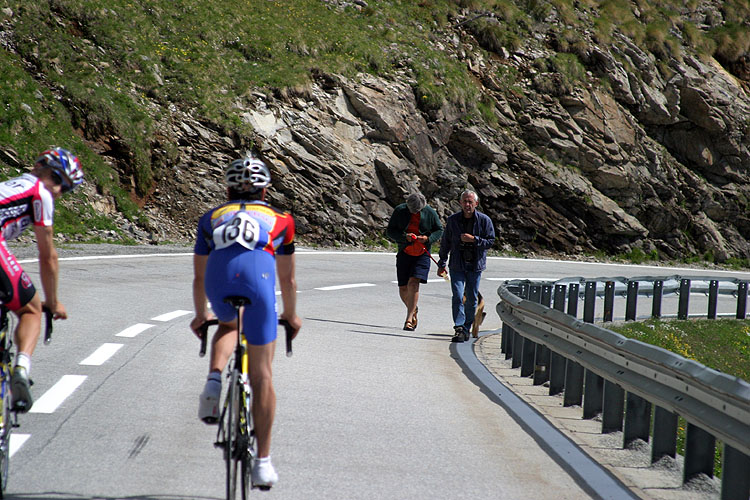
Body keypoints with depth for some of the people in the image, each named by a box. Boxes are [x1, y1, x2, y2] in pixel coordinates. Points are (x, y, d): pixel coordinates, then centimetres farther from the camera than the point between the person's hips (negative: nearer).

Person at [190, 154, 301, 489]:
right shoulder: (279, 220, 32)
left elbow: (198, 276, 40)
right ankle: (263, 462, 7)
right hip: (258, 276, -1)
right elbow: (287, 279, 39)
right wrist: (291, 315, 55)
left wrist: (201, 315, 56)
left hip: (219, 277, 1)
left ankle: (214, 380, 9)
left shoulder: (212, 217, 34)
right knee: (261, 376, 8)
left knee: (228, 324, 37)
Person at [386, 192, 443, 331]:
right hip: (404, 253, 2)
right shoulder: (399, 211, -4)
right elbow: (390, 231, -2)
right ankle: (413, 309, 33)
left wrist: (427, 238, -15)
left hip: (423, 254, -2)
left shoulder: (430, 213, -5)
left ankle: (409, 319, -17)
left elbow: (439, 230, 5)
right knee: (403, 289, 3)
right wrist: (405, 236, -20)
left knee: (413, 283, -19)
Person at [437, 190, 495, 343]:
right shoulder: (453, 220, 1)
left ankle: (466, 329, 20)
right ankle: (459, 329, -16)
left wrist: (474, 239, -18)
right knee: (458, 297, -13)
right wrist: (442, 264, 12)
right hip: (457, 265, 0)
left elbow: (490, 241, -3)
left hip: (475, 266, 0)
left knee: (472, 299, 7)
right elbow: (445, 243, 10)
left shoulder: (484, 220, -3)